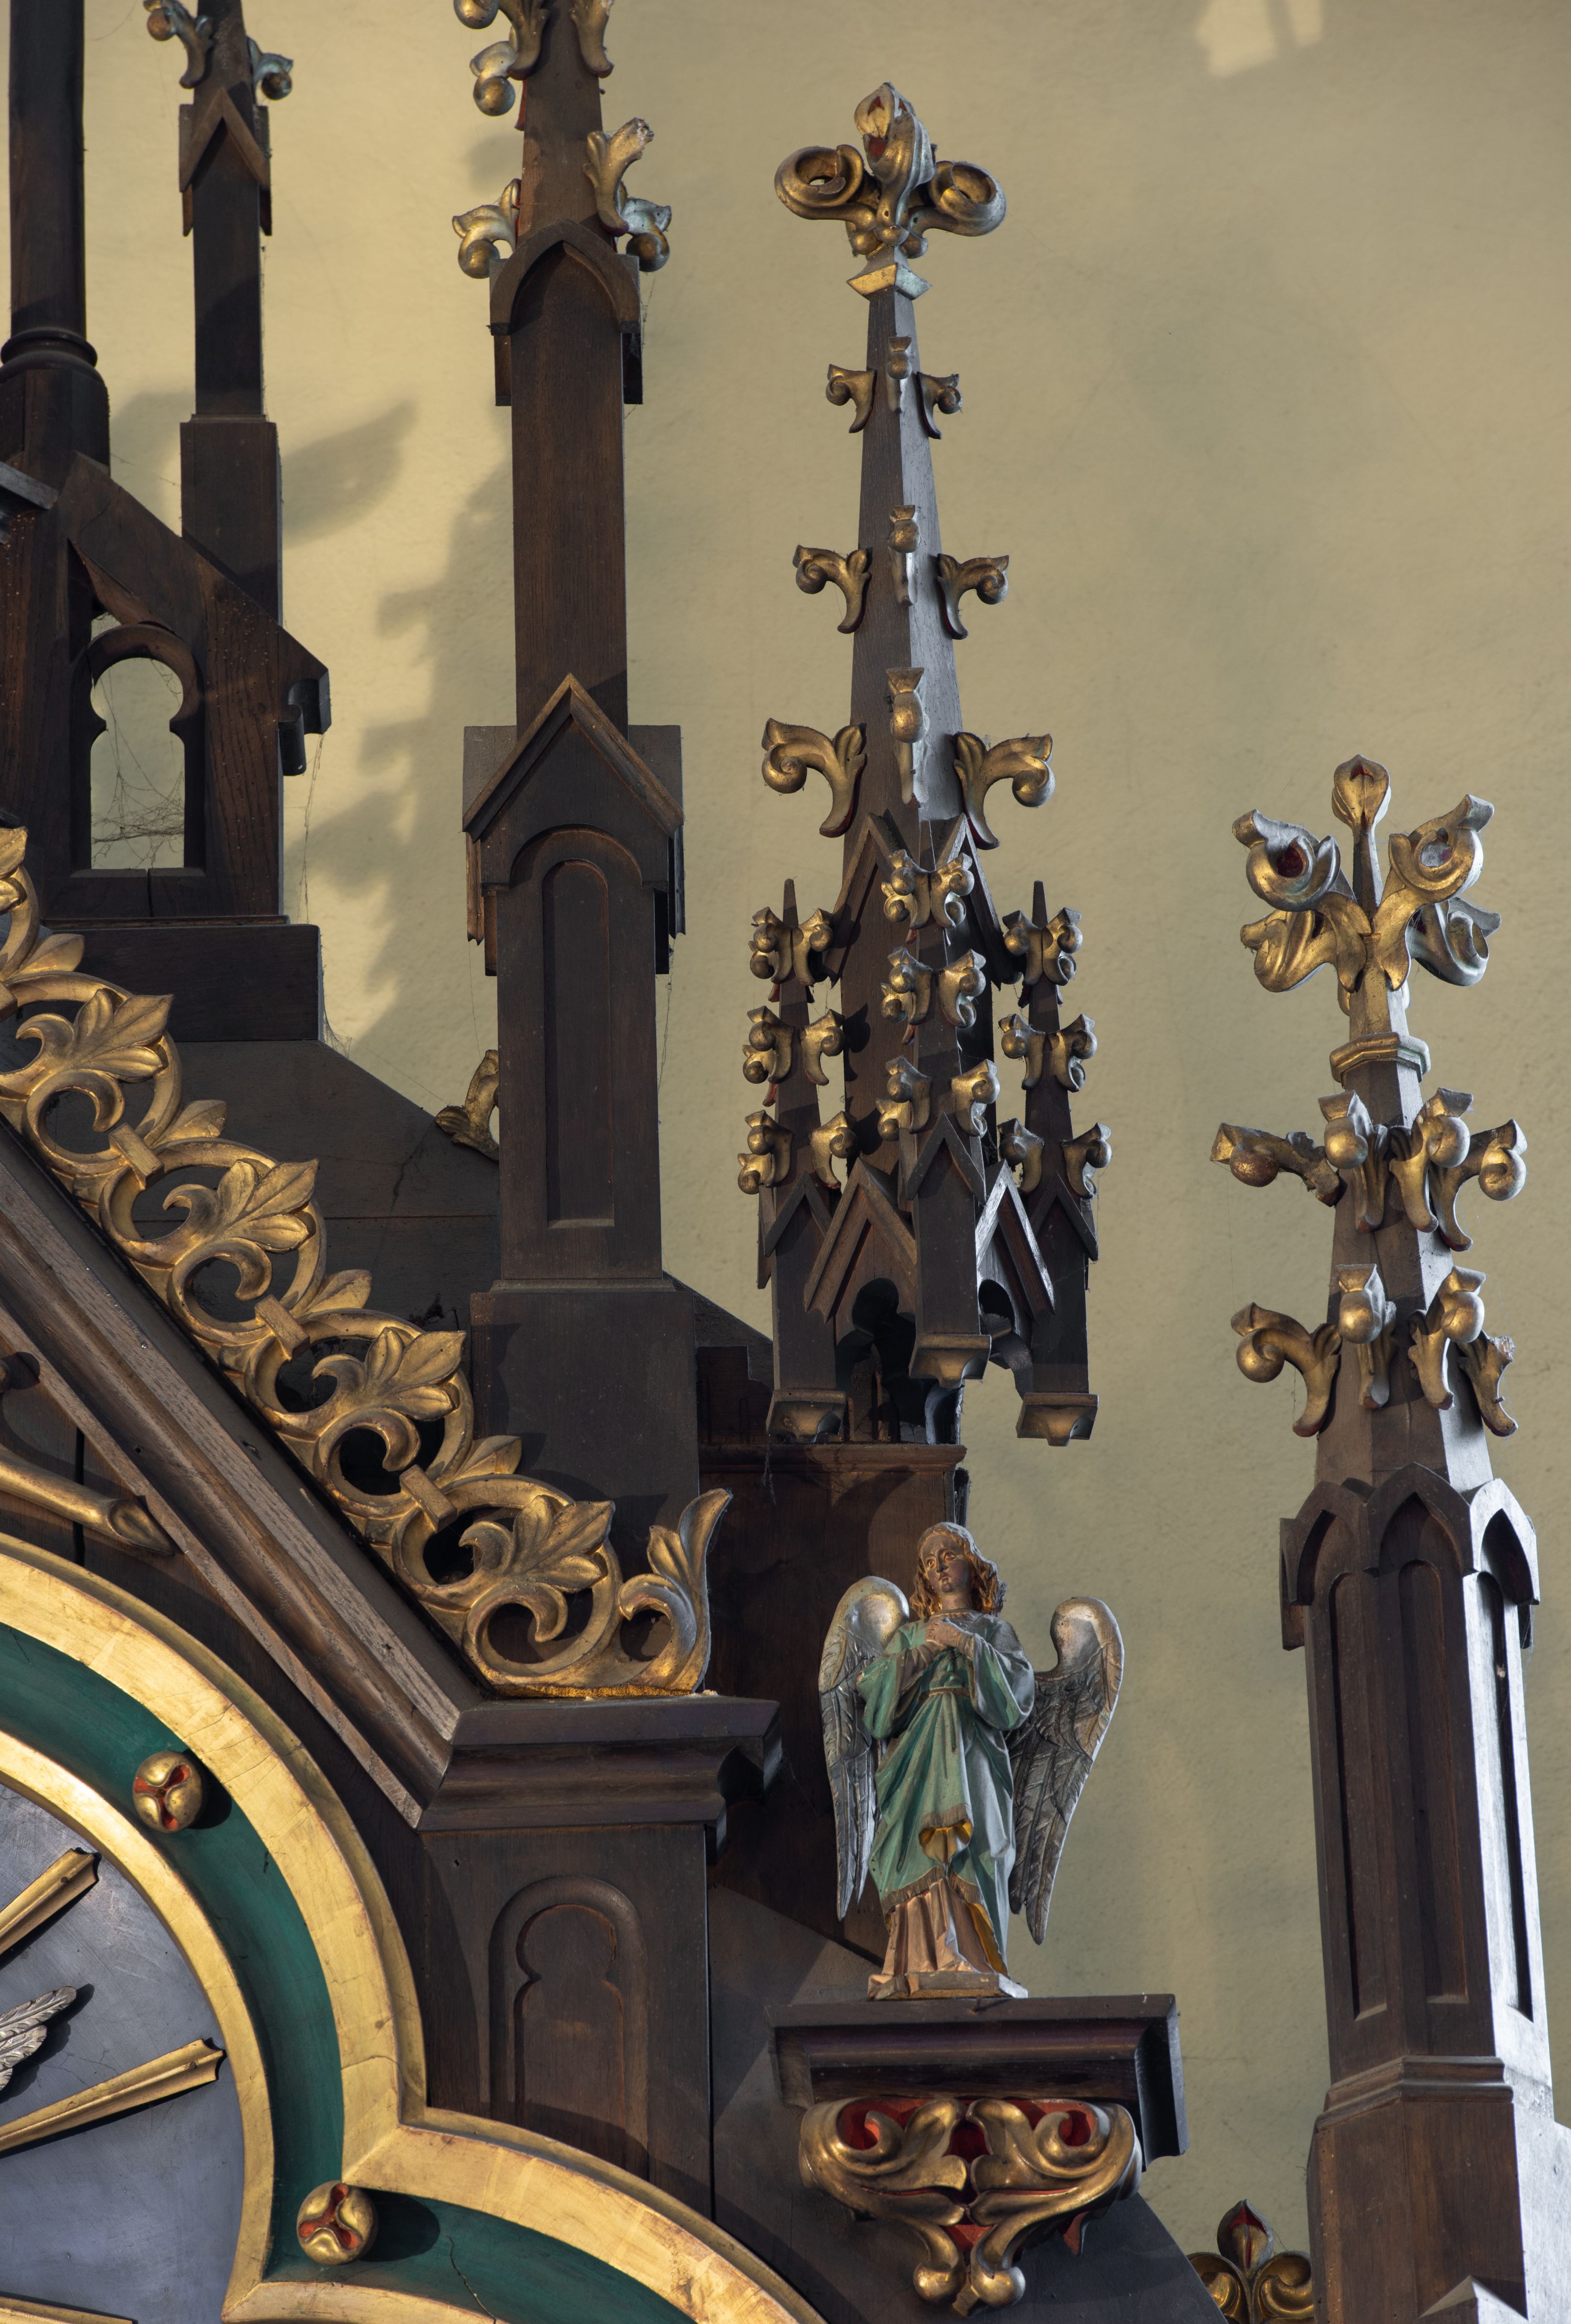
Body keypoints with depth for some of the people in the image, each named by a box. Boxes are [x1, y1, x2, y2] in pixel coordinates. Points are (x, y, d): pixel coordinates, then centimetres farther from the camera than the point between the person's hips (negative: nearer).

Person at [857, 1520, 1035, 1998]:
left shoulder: (994, 1630, 22)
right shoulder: (909, 1635, 26)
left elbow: (1020, 1685, 4)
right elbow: (872, 1688, 10)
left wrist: (967, 1645, -3)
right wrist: (924, 1653, 0)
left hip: (972, 1748, -2)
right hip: (917, 1751, 2)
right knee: (925, 1836, -21)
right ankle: (935, 1958, -31)